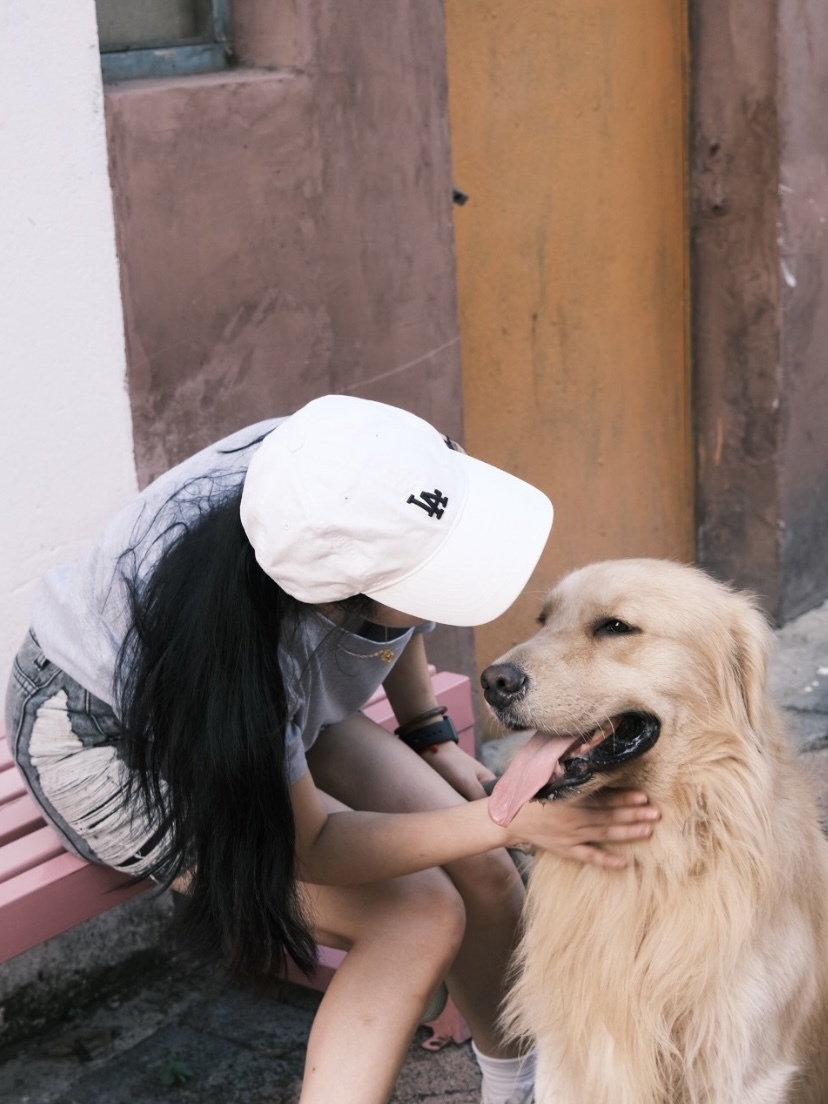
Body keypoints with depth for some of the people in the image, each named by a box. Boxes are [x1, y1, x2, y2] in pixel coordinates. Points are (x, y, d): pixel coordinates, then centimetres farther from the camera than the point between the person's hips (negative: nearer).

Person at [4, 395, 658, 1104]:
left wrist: (431, 735, 1)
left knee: (484, 875, -7)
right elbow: (309, 847, -25)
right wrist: (510, 818, -32)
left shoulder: (364, 483, -28)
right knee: (415, 918, -20)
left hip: (274, 704, 6)